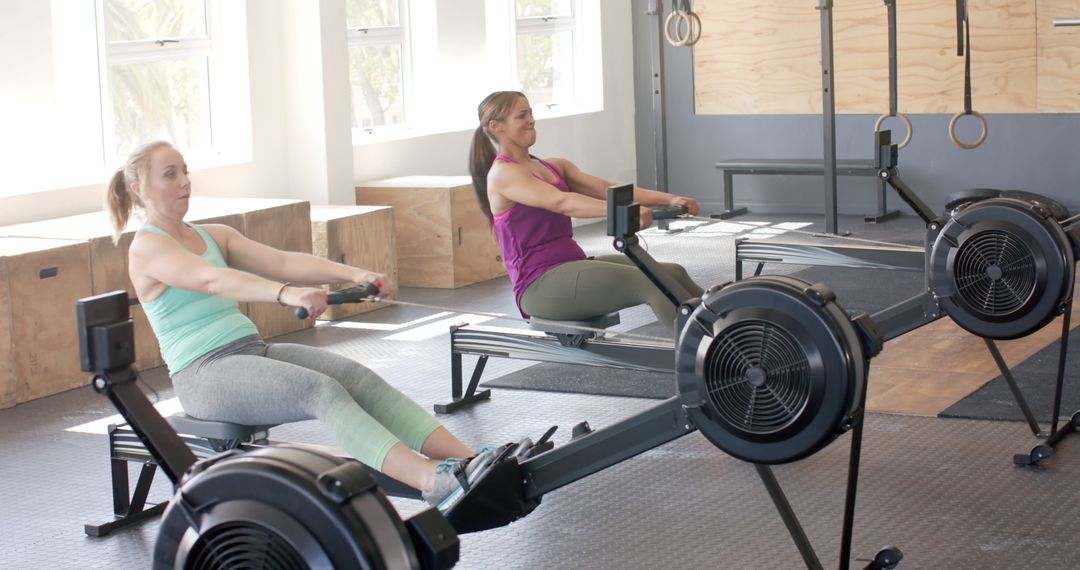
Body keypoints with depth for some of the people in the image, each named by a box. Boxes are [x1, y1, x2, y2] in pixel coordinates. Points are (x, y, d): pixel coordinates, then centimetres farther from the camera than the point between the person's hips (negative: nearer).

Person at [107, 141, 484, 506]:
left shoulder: (214, 236, 19)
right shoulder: (146, 248, -4)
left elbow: (282, 261, 5)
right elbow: (211, 279, -24)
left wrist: (353, 274, -12)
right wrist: (286, 293, -41)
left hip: (253, 349, 7)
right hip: (204, 374, -7)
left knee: (358, 377, -18)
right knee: (321, 390, -31)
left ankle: (468, 462, -33)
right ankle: (433, 481, -48)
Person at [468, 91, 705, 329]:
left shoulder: (554, 167, 19)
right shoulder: (502, 174, -8)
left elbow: (607, 188, 6)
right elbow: (561, 203, -25)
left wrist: (668, 199, -8)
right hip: (540, 285, -8)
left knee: (672, 273, -9)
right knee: (649, 283, -24)